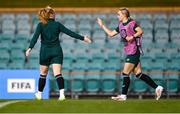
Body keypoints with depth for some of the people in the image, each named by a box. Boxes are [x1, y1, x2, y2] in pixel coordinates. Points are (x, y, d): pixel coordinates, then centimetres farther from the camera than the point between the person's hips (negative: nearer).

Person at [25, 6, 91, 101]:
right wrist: (83, 38, 7)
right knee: (58, 74, -9)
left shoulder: (41, 25, -1)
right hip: (56, 52, 0)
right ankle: (62, 94, -24)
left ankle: (39, 94, 24)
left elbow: (35, 37, -13)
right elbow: (70, 33, 1)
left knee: (43, 74, 14)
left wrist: (30, 48, -20)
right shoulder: (57, 24, 1)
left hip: (45, 51, 0)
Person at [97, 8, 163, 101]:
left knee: (125, 73, -6)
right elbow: (111, 34, 22)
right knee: (138, 74, 5)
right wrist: (102, 25, 22)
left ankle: (123, 95, 1)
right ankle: (157, 87, 7)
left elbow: (140, 31, -20)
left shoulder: (132, 23, -9)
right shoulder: (121, 25, 16)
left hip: (133, 52, -9)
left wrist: (132, 37, -27)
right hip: (129, 52, 9)